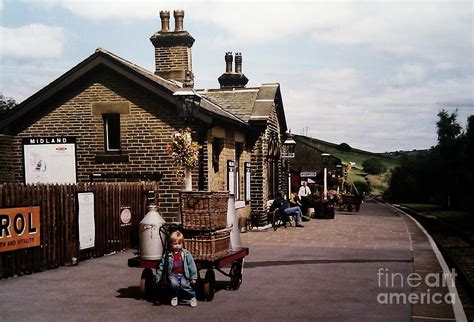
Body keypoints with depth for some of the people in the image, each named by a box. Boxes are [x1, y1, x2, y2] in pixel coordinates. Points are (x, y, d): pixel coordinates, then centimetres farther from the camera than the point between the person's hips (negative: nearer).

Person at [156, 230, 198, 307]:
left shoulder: (186, 254, 0)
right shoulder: (167, 255, 3)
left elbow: (192, 266, 1)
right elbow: (161, 267, 10)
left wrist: (193, 278, -2)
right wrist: (158, 278, 11)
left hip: (183, 275, -1)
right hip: (173, 275, 1)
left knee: (184, 284, -27)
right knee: (174, 284, -28)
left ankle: (193, 297, -6)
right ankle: (174, 297, 0)